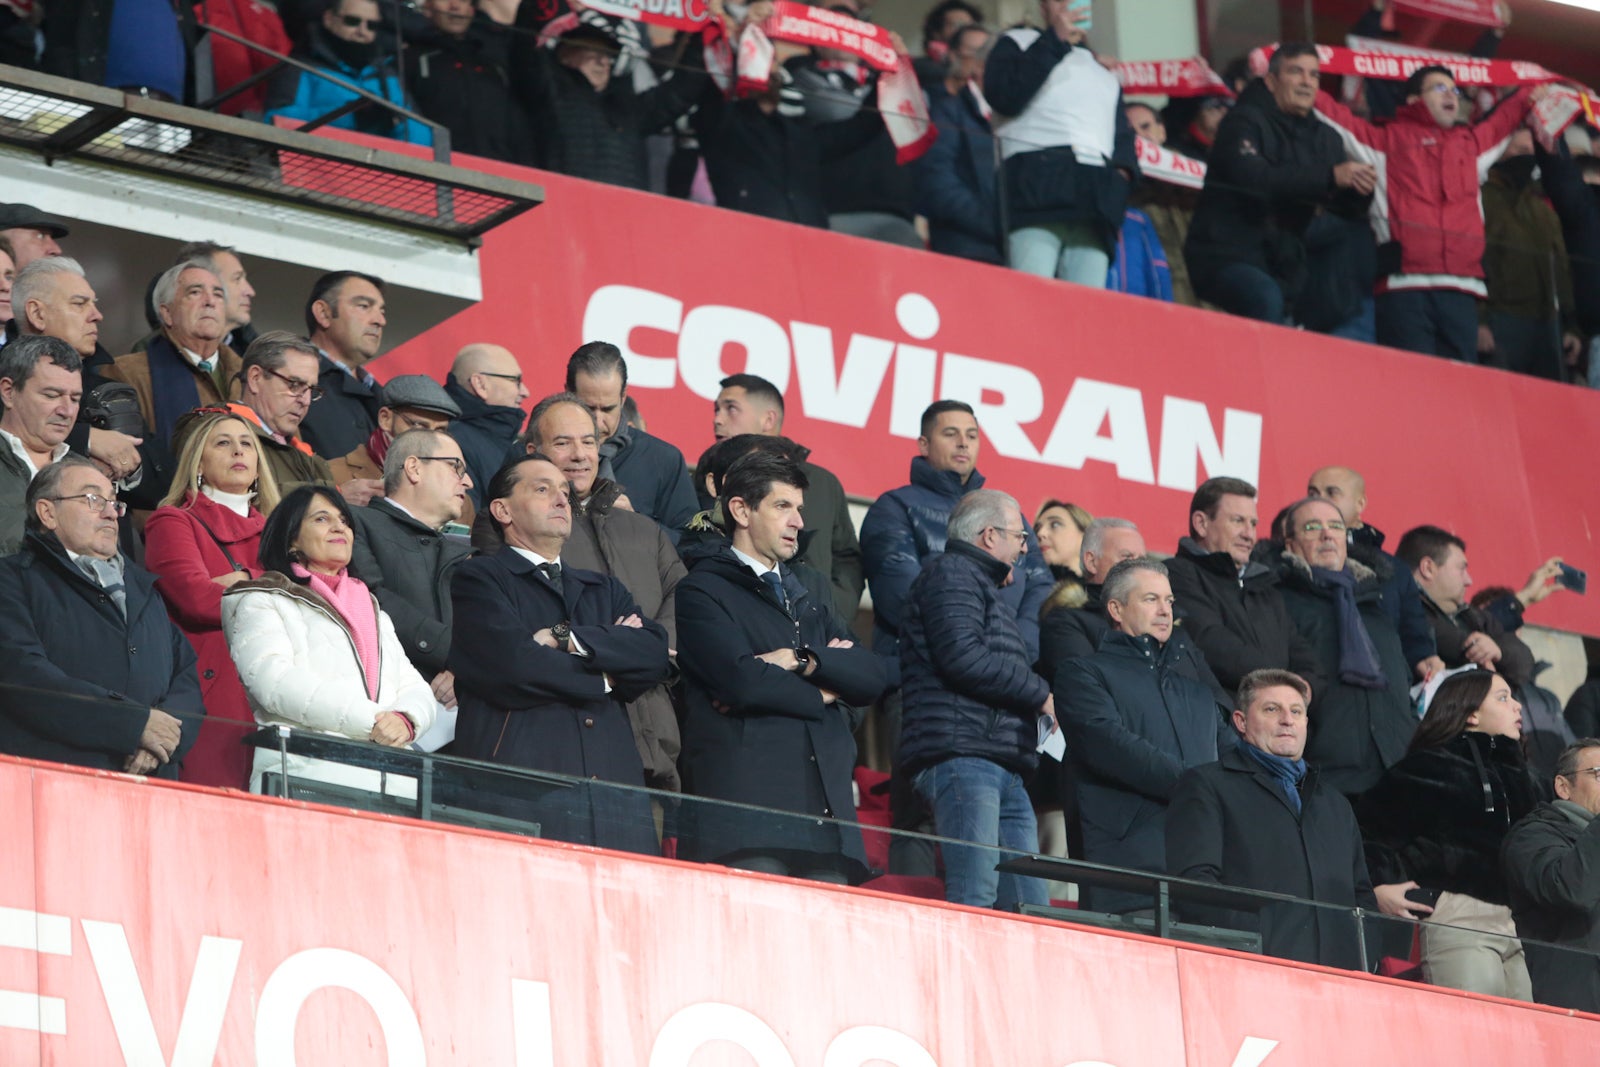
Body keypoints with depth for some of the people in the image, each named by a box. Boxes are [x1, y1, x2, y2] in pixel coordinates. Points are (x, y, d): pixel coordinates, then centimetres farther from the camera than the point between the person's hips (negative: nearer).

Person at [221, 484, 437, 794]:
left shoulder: (375, 613, 31)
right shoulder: (262, 603, 12)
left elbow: (415, 688, 19)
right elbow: (275, 682, -6)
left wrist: (405, 720, -7)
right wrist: (371, 721, -14)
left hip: (391, 777, 5)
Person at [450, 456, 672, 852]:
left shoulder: (603, 589, 28)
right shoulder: (481, 578, 9)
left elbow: (656, 655, 9)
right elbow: (511, 666, -8)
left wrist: (567, 640, -3)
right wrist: (606, 677, 6)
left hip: (617, 789, 5)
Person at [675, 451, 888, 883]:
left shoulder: (809, 602, 28)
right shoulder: (702, 592, 5)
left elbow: (872, 677, 12)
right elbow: (742, 680, -12)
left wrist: (805, 661, -5)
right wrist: (822, 693, 4)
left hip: (825, 812, 6)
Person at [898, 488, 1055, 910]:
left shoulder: (982, 585, 32)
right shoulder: (950, 574, -1)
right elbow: (963, 657, -16)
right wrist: (1040, 693, -5)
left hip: (1005, 771, 10)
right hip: (962, 755, -10)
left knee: (1030, 904, 0)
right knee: (975, 899, -19)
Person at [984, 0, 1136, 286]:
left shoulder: (1104, 71, 33)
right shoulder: (1019, 43, 18)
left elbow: (1122, 131, 31)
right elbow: (1003, 96, -1)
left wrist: (1123, 166, 7)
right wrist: (1055, 39, 0)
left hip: (1096, 196, 5)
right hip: (1039, 183, -5)